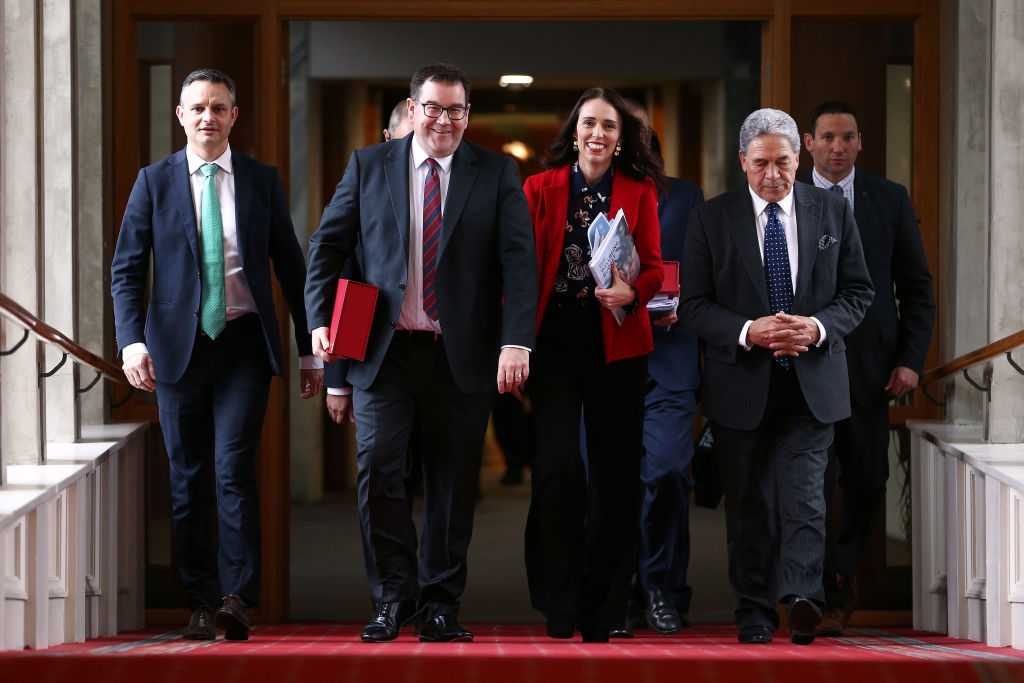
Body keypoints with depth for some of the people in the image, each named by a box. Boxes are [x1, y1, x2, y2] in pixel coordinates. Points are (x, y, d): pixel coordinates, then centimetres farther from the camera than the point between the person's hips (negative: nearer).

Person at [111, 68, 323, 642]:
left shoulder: (263, 181, 7)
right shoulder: (155, 182, 5)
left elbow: (291, 267, 10)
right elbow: (127, 269, 2)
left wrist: (310, 348, 8)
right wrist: (132, 340, -13)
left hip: (245, 342, -1)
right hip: (179, 345, 1)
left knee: (235, 466, -15)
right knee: (189, 479, 4)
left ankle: (238, 597, -13)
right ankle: (202, 603, 12)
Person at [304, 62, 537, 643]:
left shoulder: (497, 174, 4)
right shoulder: (369, 166, 7)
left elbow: (519, 261, -4)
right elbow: (328, 246, 10)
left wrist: (517, 342, -16)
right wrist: (320, 320, -4)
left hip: (462, 356, 0)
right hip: (385, 351, 0)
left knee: (454, 481, 5)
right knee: (379, 469, -7)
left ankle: (441, 603, 17)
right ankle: (394, 596, 7)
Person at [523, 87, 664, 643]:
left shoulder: (640, 191, 6)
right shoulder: (541, 189, 5)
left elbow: (655, 267, 4)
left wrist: (633, 292, -18)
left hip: (617, 342, 1)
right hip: (554, 340, -1)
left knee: (616, 468, 6)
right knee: (558, 463, -13)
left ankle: (605, 609, 18)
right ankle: (559, 607, -3)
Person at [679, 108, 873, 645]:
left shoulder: (833, 212, 6)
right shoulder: (711, 219, 1)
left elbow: (858, 292, 8)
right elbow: (693, 305, -2)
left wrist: (819, 327, -12)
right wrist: (748, 332, -18)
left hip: (813, 382, 0)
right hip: (741, 383, 0)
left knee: (804, 495, -14)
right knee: (749, 502, 7)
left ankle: (802, 600, -20)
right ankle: (754, 613, 15)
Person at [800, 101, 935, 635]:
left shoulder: (891, 200, 7)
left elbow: (917, 286, 7)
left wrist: (911, 359, -2)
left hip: (870, 366, 2)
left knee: (866, 484, 7)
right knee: (813, 484, -8)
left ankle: (841, 571, 30)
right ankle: (827, 598, -4)